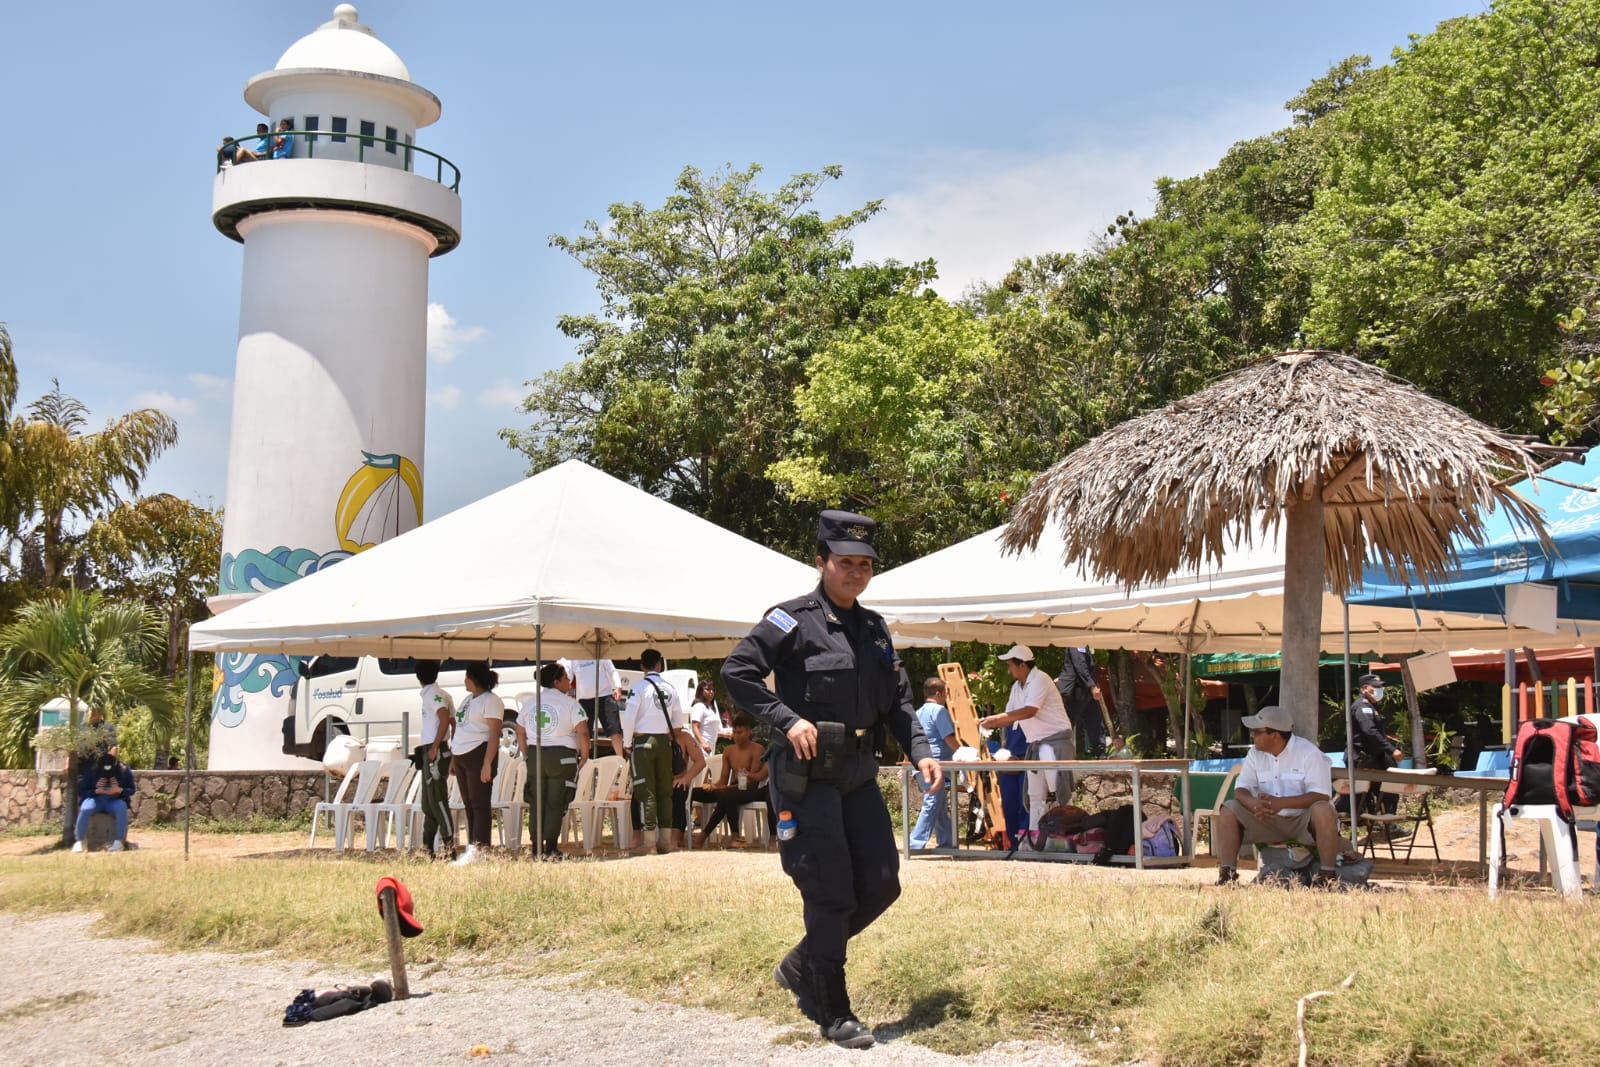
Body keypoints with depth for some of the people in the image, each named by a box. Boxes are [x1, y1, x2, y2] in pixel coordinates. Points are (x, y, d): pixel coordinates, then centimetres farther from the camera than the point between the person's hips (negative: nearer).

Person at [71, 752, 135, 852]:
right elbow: (81, 791, -6)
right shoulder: (90, 770, -10)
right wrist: (97, 791, -24)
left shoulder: (123, 770, -8)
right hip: (95, 799, 0)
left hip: (114, 800, 0)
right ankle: (79, 841, -21)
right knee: (85, 809, -33)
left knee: (122, 808, -34)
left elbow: (131, 790, -1)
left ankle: (119, 841, -28)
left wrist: (119, 790, -23)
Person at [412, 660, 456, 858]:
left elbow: (445, 719, -24)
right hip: (429, 752, 10)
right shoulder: (440, 694, 16)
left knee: (437, 801, -10)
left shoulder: (432, 694, -12)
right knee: (428, 803, 13)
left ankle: (449, 847, -12)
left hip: (435, 752, -10)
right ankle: (427, 848, 18)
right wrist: (453, 752, 18)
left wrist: (434, 748, -22)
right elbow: (454, 723, 17)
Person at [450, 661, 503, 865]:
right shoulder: (468, 699, 19)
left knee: (479, 804, -8)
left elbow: (495, 734, -16)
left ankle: (478, 849, -10)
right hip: (461, 756, 9)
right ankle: (473, 848, 14)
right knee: (469, 804, 10)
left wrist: (487, 764, -22)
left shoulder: (490, 701, -9)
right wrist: (453, 758, 18)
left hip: (478, 755, -9)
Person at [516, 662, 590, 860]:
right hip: (562, 756, -4)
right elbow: (582, 733, -12)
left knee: (536, 803, 9)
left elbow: (520, 734, 13)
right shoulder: (569, 703, -6)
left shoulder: (529, 703, 10)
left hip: (535, 755, 4)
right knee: (555, 804, -1)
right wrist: (584, 757, -1)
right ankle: (550, 849, -4)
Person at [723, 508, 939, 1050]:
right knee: (831, 893, -4)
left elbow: (897, 700, 15)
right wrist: (787, 719, -20)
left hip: (858, 772, 7)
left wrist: (920, 752, 1)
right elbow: (737, 671, -13)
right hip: (806, 775, -7)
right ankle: (834, 1014, 12)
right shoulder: (792, 620, -9)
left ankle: (800, 967, 26)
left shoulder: (874, 629, 12)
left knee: (881, 885, 6)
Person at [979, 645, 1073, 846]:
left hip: (1055, 739, -10)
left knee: (1059, 789, -12)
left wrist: (995, 718, -27)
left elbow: (1029, 711, -27)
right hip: (1036, 743, 10)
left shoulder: (1039, 680, -16)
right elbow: (1010, 717, 13)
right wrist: (990, 724, -6)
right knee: (1035, 793, 12)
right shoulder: (1017, 687, 12)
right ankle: (1034, 835, 17)